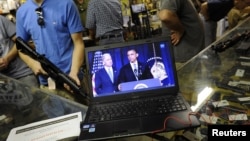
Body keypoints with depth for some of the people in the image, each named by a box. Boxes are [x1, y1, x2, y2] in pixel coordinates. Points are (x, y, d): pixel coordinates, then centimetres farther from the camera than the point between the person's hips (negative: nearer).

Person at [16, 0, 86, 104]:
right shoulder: (21, 12, 6)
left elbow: (78, 43, -7)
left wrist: (73, 73, -20)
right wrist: (32, 63, -7)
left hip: (70, 78, -3)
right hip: (45, 81, 3)